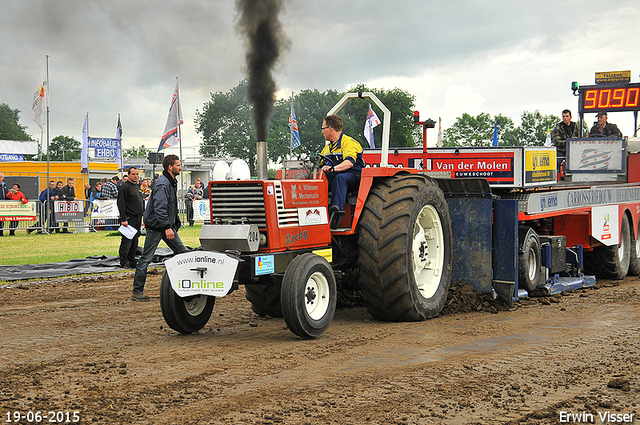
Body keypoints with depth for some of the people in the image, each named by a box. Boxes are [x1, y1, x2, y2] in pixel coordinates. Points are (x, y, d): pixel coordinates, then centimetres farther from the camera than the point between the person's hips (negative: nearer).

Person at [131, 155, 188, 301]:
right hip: (156, 227, -10)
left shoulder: (172, 182, 13)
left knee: (182, 252, 6)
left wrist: (174, 224, 21)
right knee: (146, 258, -4)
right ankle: (137, 291, 2)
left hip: (168, 226, 10)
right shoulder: (162, 185, -18)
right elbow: (159, 208, -26)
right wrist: (167, 227, -29)